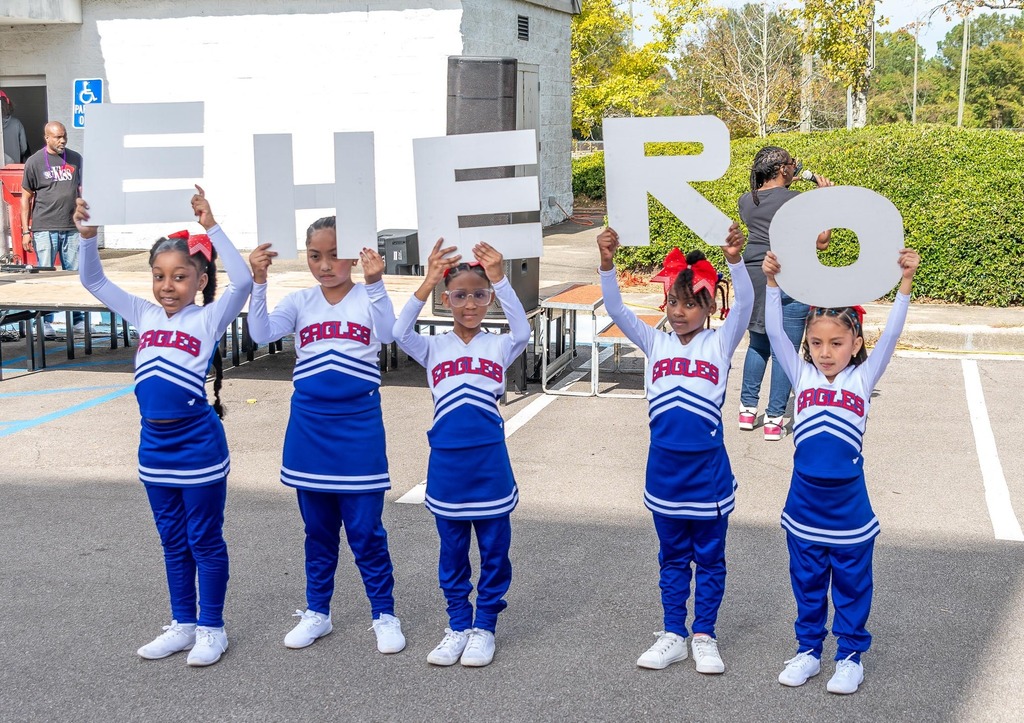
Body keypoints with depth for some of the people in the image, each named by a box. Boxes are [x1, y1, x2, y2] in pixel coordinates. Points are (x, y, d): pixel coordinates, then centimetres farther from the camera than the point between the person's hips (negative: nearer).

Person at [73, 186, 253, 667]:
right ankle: (182, 624, 28)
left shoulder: (208, 319, -8)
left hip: (198, 444, -6)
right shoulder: (145, 316, 7)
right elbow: (93, 281, 11)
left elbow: (242, 281, -24)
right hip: (154, 444, 6)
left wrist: (211, 227, -26)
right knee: (173, 541, 16)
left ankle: (211, 628, 17)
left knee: (205, 540, 6)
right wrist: (88, 235, -4)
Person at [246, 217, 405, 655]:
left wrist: (374, 283, -33)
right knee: (318, 528, 14)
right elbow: (261, 334, -11)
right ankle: (317, 611, 27)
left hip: (359, 426, -3)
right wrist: (259, 282, -22)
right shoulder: (301, 302, 3)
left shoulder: (367, 297, -4)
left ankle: (384, 614, 16)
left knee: (365, 530, 2)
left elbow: (387, 334, -23)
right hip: (309, 426, 3)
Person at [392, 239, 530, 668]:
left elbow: (522, 331, -21)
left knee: (494, 550, 7)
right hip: (446, 462, 1)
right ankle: (458, 625, 24)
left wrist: (499, 279, -32)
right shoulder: (434, 349, 3)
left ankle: (484, 626, 20)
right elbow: (399, 332, -16)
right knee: (452, 552, 12)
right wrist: (426, 285, -28)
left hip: (490, 461, -1)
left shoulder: (499, 347, 1)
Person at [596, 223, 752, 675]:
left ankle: (704, 636, 22)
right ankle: (673, 635, 24)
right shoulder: (655, 343, 4)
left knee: (709, 558, 10)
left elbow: (744, 306, -19)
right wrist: (607, 263, -21)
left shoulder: (719, 343, -3)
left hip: (707, 469, -2)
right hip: (664, 468, 3)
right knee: (672, 558, 15)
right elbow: (615, 310, -5)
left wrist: (735, 260, -35)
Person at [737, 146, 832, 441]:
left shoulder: (746, 201, 9)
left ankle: (747, 409, 22)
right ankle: (774, 420, 2)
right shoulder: (797, 200, -8)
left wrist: (788, 181, 30)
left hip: (753, 278, 6)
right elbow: (821, 242, -5)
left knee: (758, 344, 20)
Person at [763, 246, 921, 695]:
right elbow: (775, 332, -6)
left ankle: (850, 655, 25)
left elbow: (891, 334, -11)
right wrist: (772, 283, -15)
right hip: (804, 503, 2)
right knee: (807, 585, 15)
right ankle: (808, 650, 30)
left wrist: (905, 282, -20)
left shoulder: (863, 379, -2)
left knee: (852, 586, 11)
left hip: (849, 506, -2)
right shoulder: (802, 376, 1)